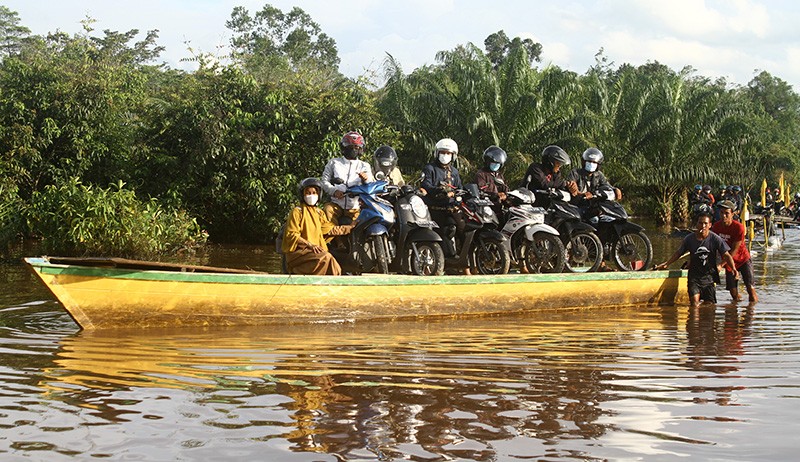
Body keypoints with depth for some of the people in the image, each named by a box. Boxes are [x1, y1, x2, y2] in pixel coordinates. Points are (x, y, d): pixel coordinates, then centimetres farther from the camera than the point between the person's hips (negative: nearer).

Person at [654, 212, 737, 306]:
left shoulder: (715, 239, -7)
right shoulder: (689, 239, -2)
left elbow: (726, 255, -7)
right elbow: (678, 253, 13)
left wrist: (733, 269, -22)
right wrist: (666, 264, 11)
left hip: (709, 276, 0)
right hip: (694, 276, 0)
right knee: (694, 303, -18)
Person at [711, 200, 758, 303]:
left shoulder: (738, 227, -22)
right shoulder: (716, 226, -7)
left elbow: (734, 250, -22)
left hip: (743, 259, -4)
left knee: (750, 287, -14)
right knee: (734, 294, 2)